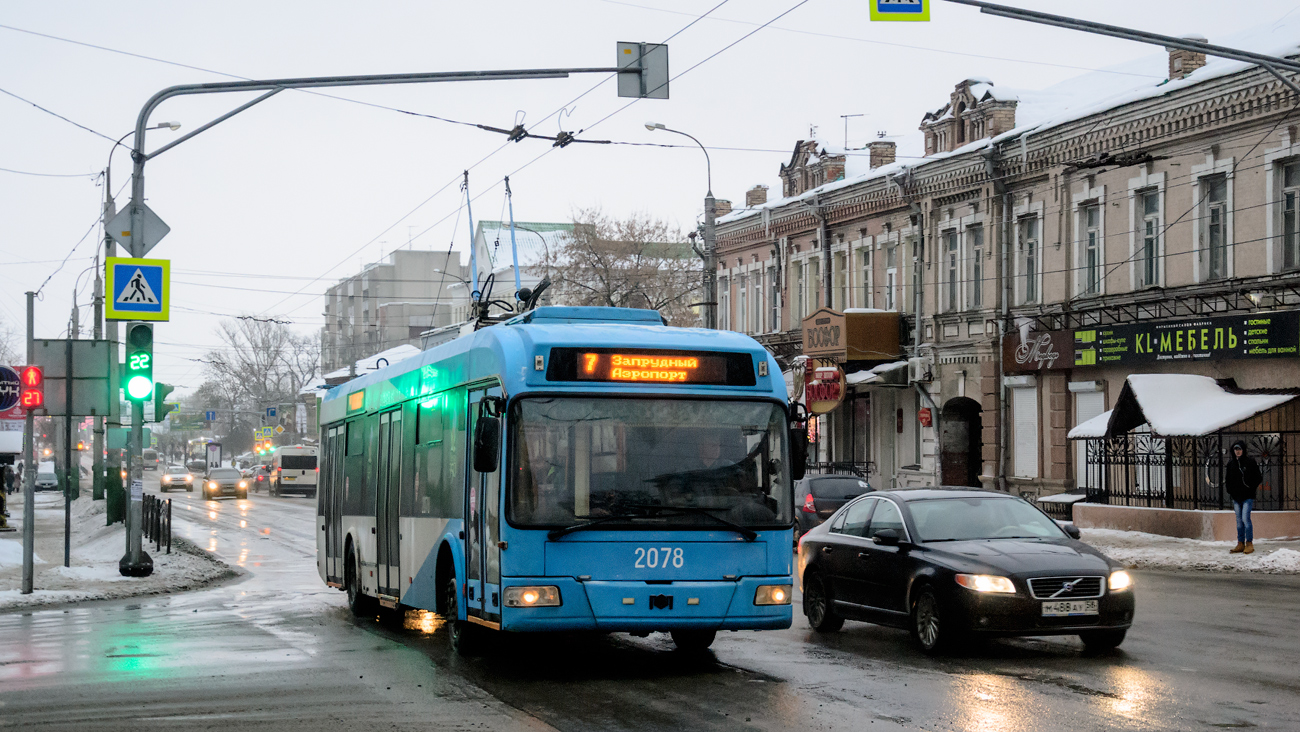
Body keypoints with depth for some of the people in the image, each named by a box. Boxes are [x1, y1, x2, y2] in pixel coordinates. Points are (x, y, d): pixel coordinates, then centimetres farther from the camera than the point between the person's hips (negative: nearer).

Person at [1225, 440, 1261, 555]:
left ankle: (1249, 543, -6)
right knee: (1239, 521, 7)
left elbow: (1258, 477, 0)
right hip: (1236, 497, 5)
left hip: (1247, 497, -5)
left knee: (1245, 518, -13)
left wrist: (1251, 488, -7)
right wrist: (1230, 491, 8)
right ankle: (1240, 544, 11)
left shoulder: (1250, 462, -4)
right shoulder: (1231, 464, 10)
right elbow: (1228, 479, 20)